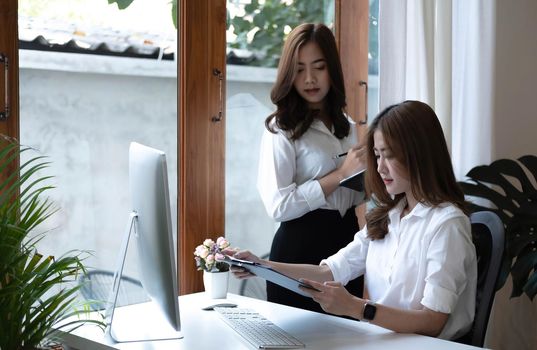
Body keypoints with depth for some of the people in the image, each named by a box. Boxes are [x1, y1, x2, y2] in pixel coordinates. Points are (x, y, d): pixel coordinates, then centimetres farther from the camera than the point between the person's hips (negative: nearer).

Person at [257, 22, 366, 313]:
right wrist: (340, 174, -17)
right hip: (301, 246, -6)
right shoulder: (281, 128, -9)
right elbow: (278, 206, -19)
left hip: (346, 238, 6)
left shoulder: (346, 126, 11)